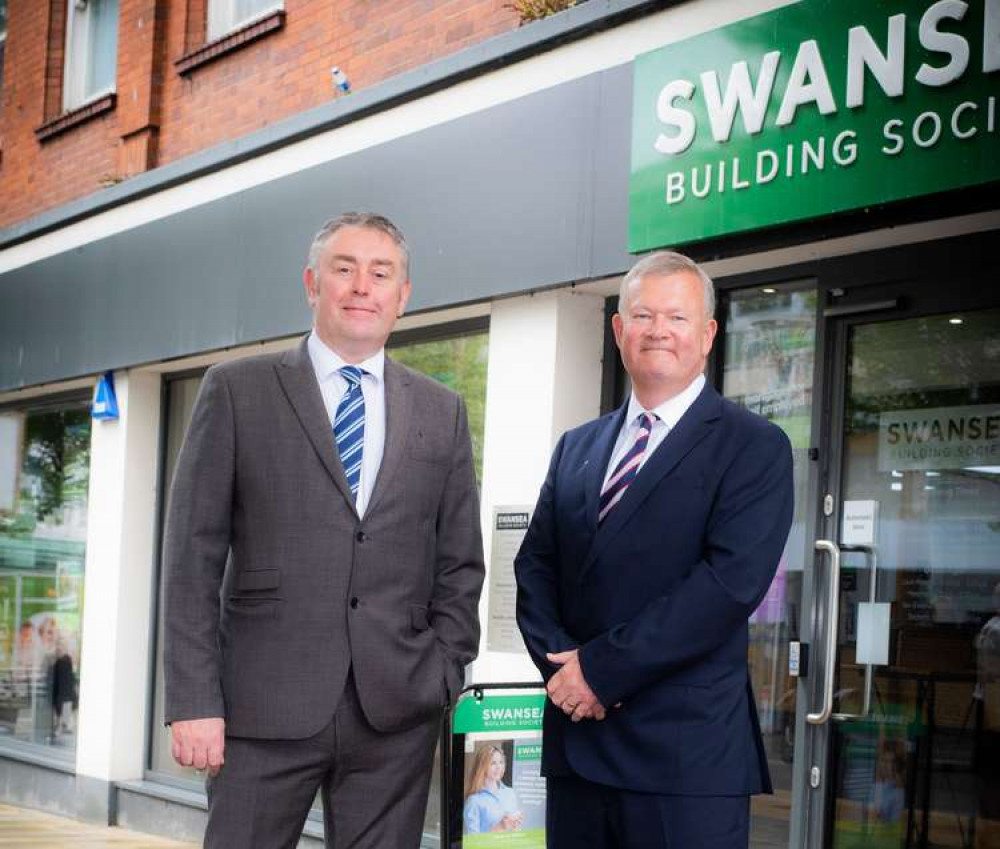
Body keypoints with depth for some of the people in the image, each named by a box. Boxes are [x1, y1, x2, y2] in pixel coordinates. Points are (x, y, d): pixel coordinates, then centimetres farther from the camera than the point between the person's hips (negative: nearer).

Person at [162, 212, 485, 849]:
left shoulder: (442, 412, 12)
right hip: (266, 704, -2)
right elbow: (194, 556, -1)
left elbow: (459, 564, 14)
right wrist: (195, 700, -7)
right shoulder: (237, 390, 4)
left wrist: (446, 677, 3)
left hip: (398, 713, 2)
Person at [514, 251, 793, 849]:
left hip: (689, 754, -5)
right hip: (576, 740, 5)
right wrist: (562, 660, -7)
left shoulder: (756, 447, -3)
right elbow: (535, 566, 13)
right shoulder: (576, 448, 16)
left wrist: (602, 667, -15)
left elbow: (731, 581, -15)